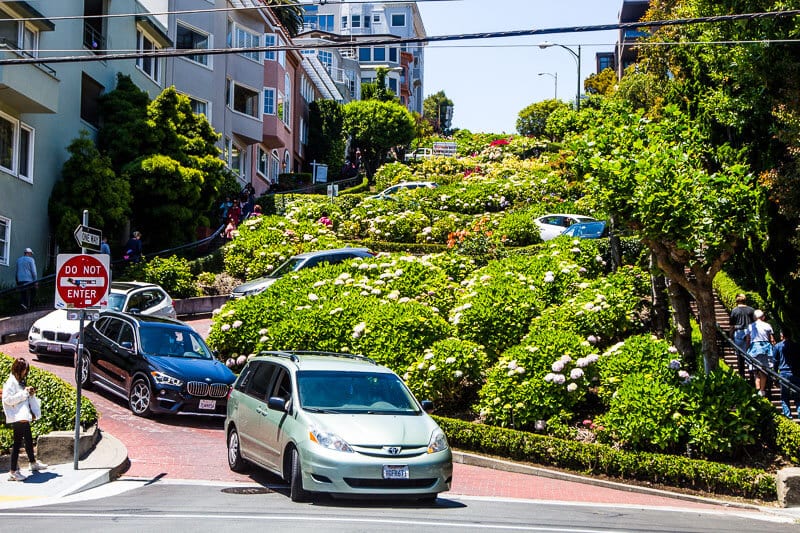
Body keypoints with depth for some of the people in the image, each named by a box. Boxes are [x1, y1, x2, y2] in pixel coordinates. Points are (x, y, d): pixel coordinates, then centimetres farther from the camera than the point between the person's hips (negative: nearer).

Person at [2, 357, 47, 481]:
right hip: (17, 418, -10)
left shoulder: (19, 381, 15)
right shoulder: (11, 382, -13)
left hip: (24, 417, 10)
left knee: (29, 440, 23)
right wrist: (24, 393, -19)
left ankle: (33, 463, 40)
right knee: (17, 443, -7)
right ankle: (13, 472, -3)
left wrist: (29, 393, 6)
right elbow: (8, 399, -21)